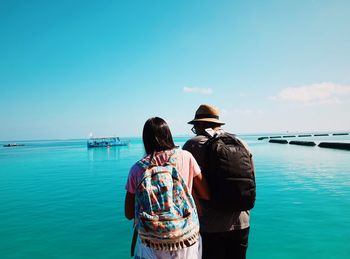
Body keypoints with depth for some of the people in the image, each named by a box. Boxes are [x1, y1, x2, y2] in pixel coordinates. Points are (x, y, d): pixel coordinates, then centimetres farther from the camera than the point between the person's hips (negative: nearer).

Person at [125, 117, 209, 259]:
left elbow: (129, 214, 1)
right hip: (186, 239, 0)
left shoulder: (137, 168, -5)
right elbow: (206, 195, 0)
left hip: (151, 244, 1)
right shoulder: (186, 157, -7)